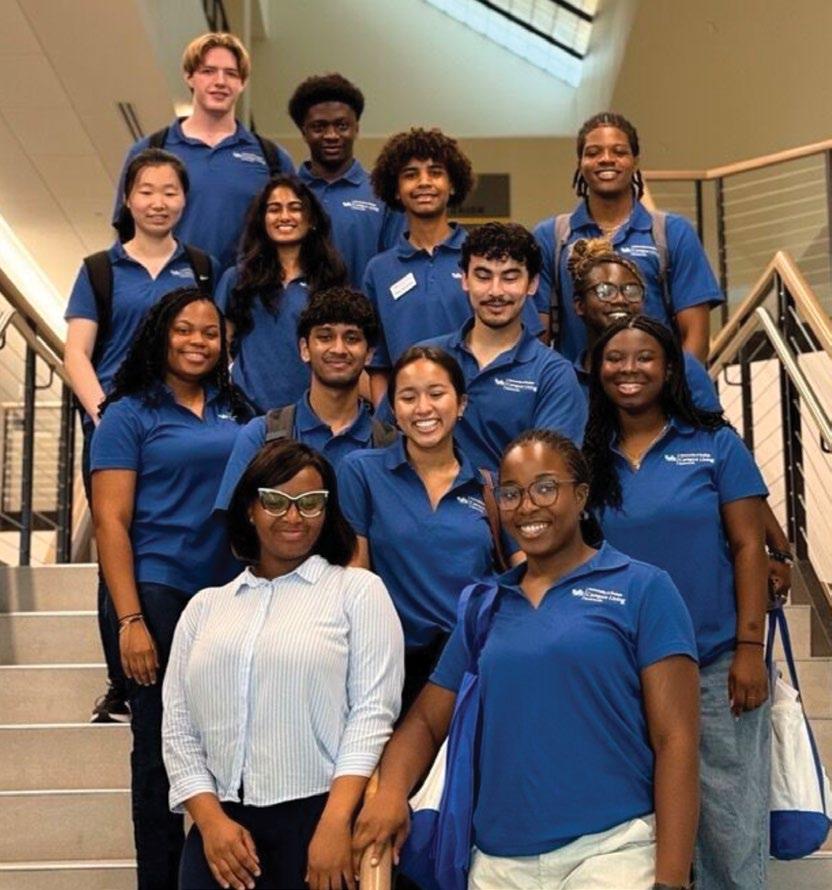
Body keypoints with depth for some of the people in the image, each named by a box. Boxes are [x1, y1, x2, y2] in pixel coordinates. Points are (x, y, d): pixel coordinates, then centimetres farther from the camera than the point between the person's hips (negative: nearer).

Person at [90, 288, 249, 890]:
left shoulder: (237, 412, 12)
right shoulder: (128, 416, 0)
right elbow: (111, 523, -5)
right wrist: (130, 620, -12)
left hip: (235, 594, 4)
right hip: (161, 594, -4)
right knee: (161, 749, 3)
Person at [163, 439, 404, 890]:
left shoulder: (359, 591, 3)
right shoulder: (205, 606, 13)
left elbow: (373, 713, -6)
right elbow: (178, 727, 9)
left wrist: (335, 823, -15)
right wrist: (210, 819, -5)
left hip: (320, 820, -3)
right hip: (222, 826, 3)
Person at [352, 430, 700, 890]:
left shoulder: (643, 588, -3)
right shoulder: (484, 606, 11)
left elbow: (675, 739, -7)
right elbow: (426, 721, 13)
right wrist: (391, 791, -7)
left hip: (611, 851, -4)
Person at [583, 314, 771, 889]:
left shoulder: (715, 444, 0)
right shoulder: (590, 458, 7)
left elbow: (748, 547, -3)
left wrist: (750, 647, -9)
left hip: (716, 665, -2)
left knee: (731, 822, 1)